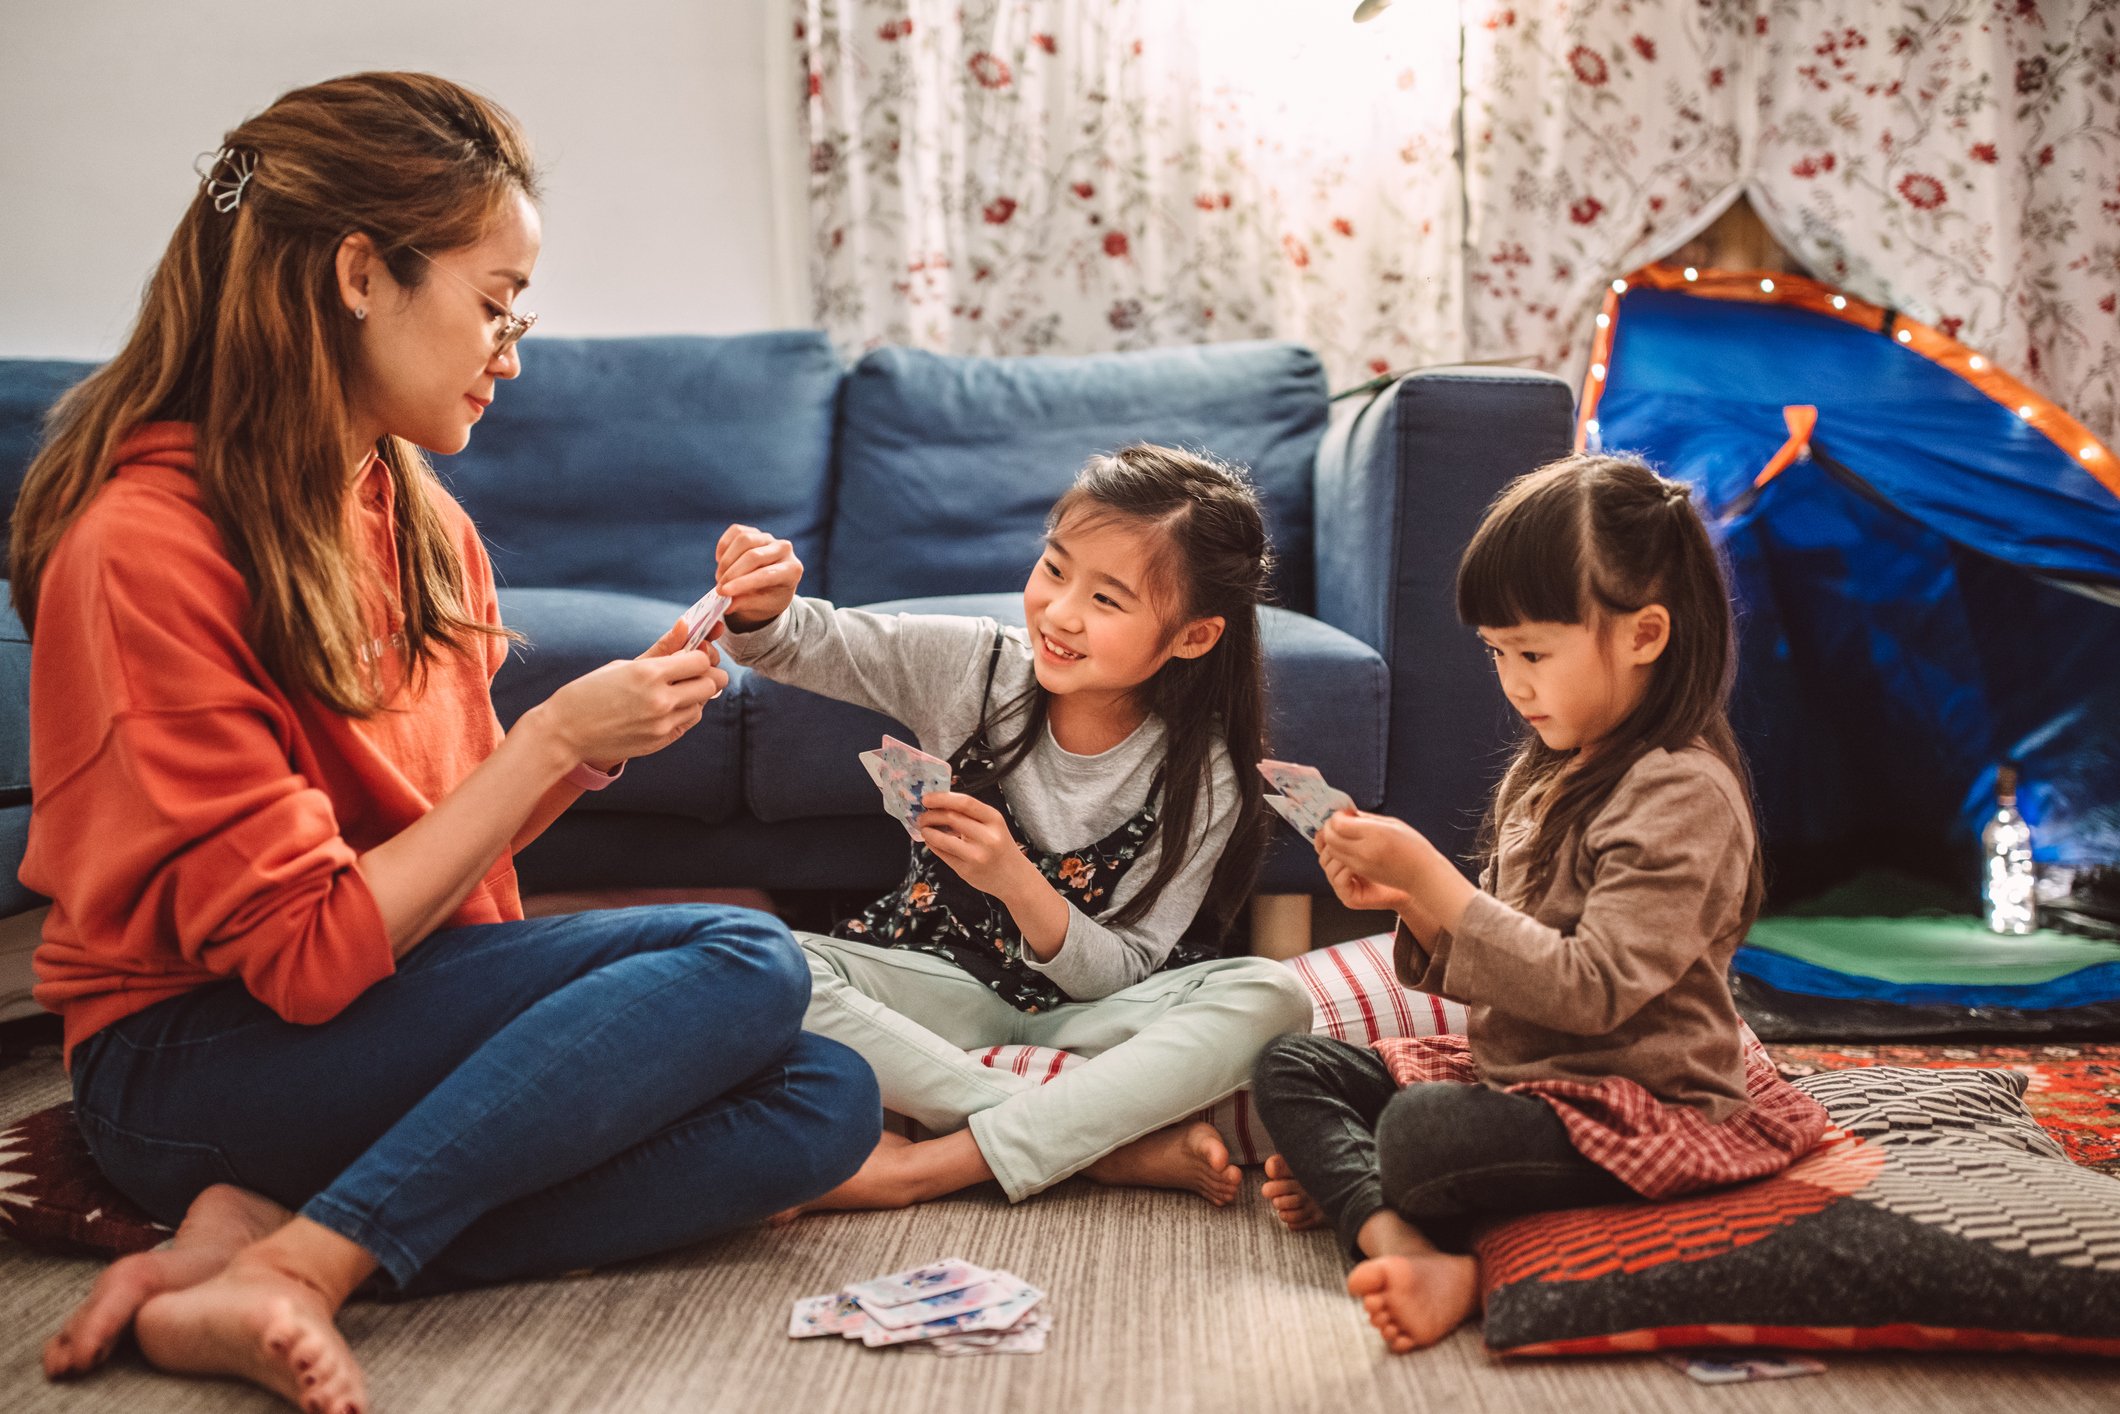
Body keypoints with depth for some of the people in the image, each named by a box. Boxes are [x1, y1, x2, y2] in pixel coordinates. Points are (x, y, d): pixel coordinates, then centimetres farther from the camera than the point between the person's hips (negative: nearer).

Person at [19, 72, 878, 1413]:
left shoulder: (425, 522, 6)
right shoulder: (144, 546, -17)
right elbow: (307, 956, -19)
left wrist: (600, 739, -5)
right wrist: (551, 738, -17)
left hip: (423, 1003, 8)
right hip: (194, 1053, -8)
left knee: (827, 1100, -13)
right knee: (743, 963, -22)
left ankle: (265, 1227, -17)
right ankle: (289, 1276, -23)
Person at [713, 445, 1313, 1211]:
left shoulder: (1201, 780, -15)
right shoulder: (975, 665, -11)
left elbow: (1120, 978, -14)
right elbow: (801, 644, -3)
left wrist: (1018, 884, -33)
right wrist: (760, 609, -28)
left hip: (1079, 1013, -1)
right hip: (942, 982, 2)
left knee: (1269, 997, -31)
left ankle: (926, 1165, -32)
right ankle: (1117, 1143, -28)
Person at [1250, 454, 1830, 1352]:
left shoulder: (1683, 796, -18)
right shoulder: (1545, 774, 9)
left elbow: (1589, 990, -26)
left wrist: (1430, 877, -26)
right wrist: (1409, 900, -7)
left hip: (1633, 1103, -10)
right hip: (1512, 1068, 10)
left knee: (1420, 1131, -36)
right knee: (1286, 1067, 1)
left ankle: (1344, 1186, -5)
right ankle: (1404, 1241, -22)